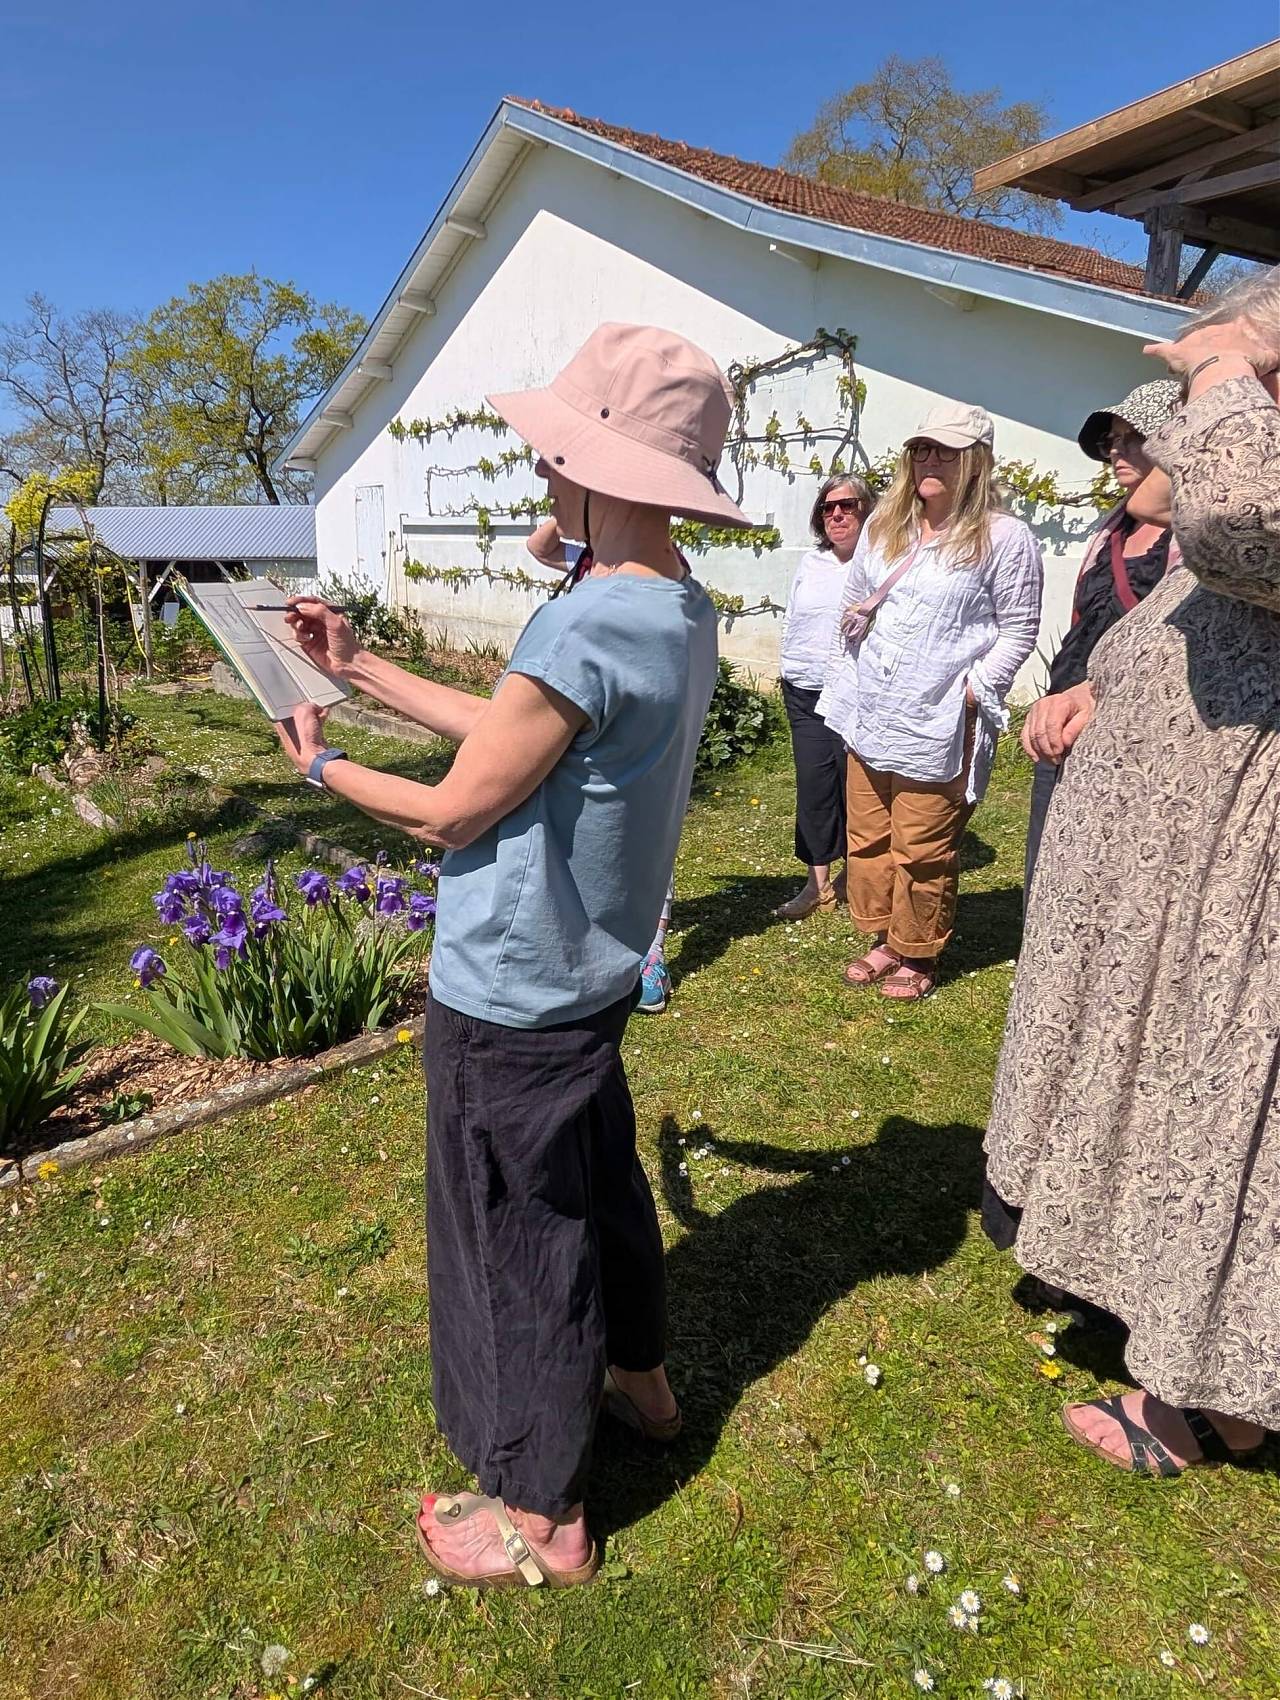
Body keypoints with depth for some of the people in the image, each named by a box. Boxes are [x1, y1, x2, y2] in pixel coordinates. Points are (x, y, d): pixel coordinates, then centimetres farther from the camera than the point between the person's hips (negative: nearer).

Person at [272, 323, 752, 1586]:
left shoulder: (587, 630, -27)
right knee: (597, 1179, 26)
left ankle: (538, 1516, 30)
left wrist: (323, 766, 0)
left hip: (509, 995, -9)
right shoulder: (681, 609, 3)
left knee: (514, 1237, 8)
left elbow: (453, 811, -18)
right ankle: (637, 1376, 50)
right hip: (588, 969, 9)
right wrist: (360, 669, 13)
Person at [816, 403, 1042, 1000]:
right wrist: (842, 680, 13)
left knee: (922, 850, 2)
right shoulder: (883, 526, 11)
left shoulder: (1004, 538, -7)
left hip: (939, 727, -6)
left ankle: (917, 956, 20)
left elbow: (1017, 632, -5)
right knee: (868, 837, 14)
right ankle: (883, 939, 30)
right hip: (868, 717, 6)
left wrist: (971, 691, -13)